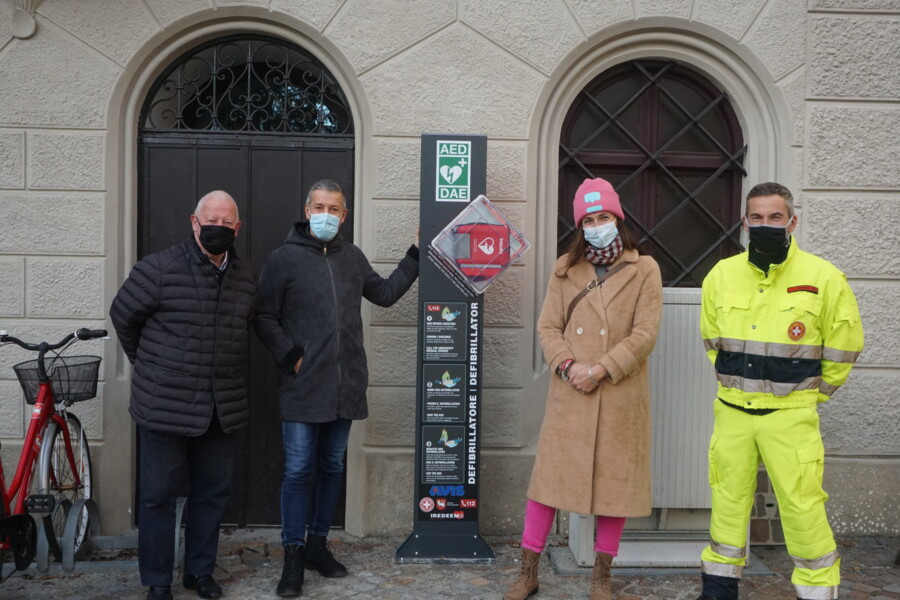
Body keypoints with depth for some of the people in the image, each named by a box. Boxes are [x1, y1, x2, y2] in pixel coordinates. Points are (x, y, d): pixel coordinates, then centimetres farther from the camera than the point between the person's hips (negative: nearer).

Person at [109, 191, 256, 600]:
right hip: (166, 407, -4)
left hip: (223, 409, 5)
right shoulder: (160, 269, -9)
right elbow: (123, 315, 3)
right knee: (159, 494, 6)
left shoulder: (246, 277, 6)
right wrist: (149, 364, 12)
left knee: (213, 491, 14)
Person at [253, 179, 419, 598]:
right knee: (299, 471, 0)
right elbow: (264, 318, -4)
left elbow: (385, 293, 21)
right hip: (302, 388, -5)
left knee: (332, 468, 13)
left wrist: (416, 255, 19)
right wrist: (290, 357, -13)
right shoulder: (284, 258, -3)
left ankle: (317, 544, 28)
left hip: (345, 387, 5)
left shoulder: (352, 257, 11)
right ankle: (293, 557, 13)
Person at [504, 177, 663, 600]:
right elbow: (547, 327, 4)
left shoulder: (644, 269, 1)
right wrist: (568, 364, -13)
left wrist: (600, 370, -15)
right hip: (569, 393, 2)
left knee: (616, 481, 7)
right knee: (549, 475, 4)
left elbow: (644, 335, -7)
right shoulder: (565, 268, 9)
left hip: (621, 396, -1)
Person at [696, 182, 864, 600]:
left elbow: (843, 348, 2)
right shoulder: (722, 275, 0)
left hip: (790, 416, -3)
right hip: (732, 412, 4)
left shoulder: (823, 278, -8)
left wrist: (811, 395, 8)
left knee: (803, 510, -2)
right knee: (727, 506, 14)